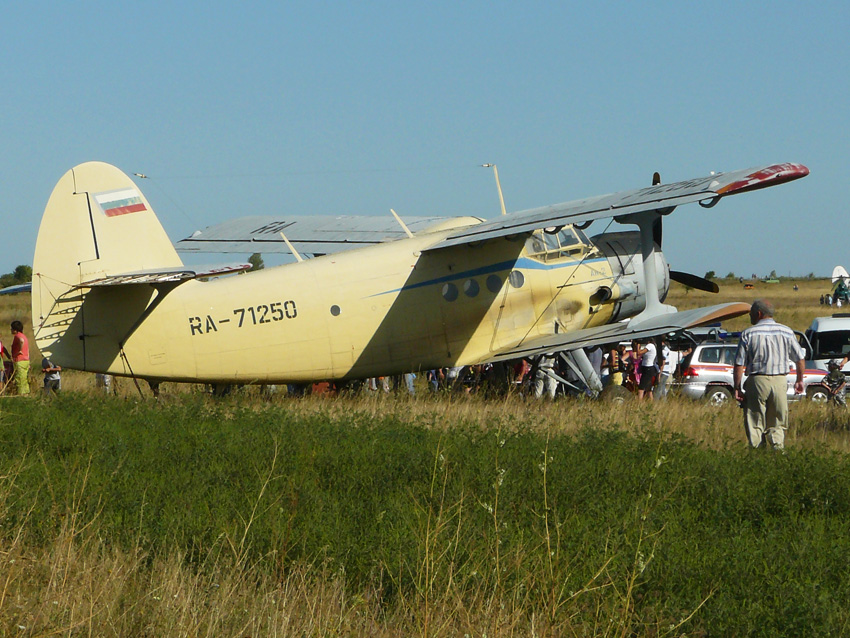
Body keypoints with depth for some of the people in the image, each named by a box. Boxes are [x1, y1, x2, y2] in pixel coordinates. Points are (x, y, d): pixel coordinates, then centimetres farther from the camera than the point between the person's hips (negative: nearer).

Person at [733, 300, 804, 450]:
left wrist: (737, 388, 1)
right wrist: (799, 381, 23)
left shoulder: (748, 334, -1)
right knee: (777, 425, 10)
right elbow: (800, 360, 10)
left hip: (757, 381, -2)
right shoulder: (786, 332, 6)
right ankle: (778, 448, -4)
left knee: (754, 425, 2)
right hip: (780, 381, 2)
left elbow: (739, 365, -4)